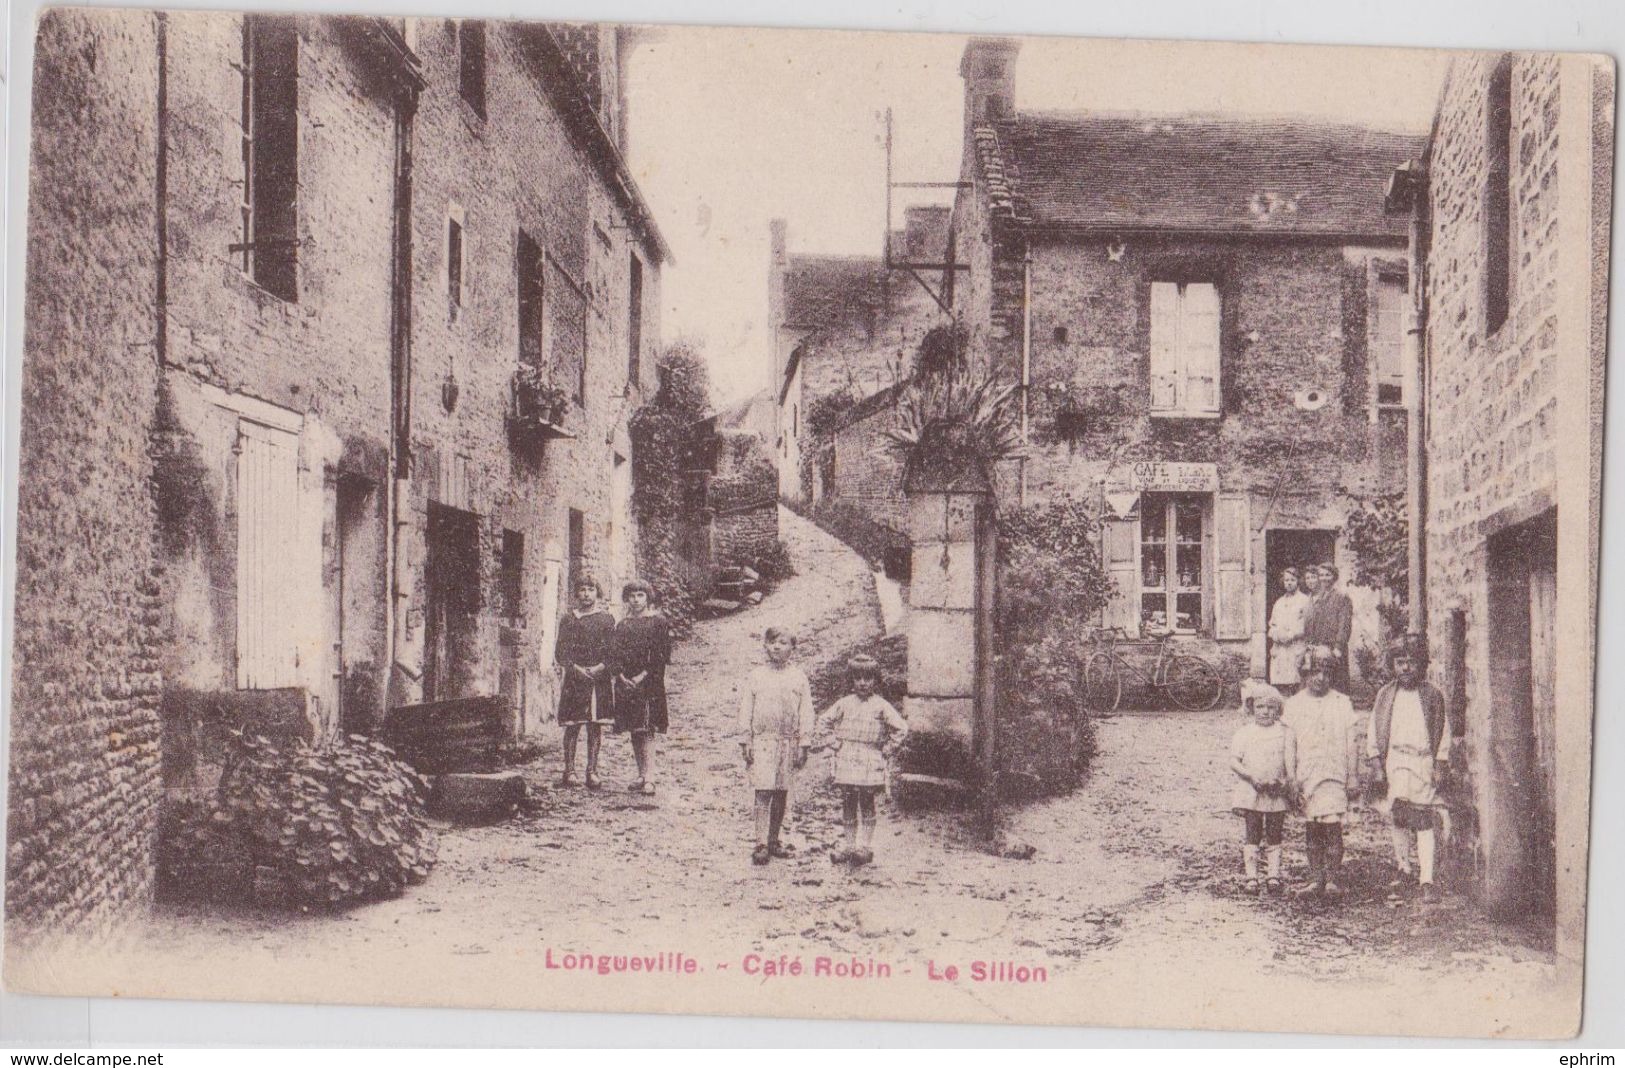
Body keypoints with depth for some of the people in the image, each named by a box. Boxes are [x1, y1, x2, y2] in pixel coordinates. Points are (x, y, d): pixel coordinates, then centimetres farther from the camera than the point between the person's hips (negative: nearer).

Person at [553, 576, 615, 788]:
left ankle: (592, 771, 4)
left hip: (599, 680, 0)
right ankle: (569, 771, 2)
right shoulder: (569, 620, 10)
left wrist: (600, 667, -12)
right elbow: (559, 653, 5)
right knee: (572, 725, -3)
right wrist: (575, 668, -11)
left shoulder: (606, 619, 9)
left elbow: (614, 651, 4)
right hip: (574, 680, 0)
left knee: (595, 726, 0)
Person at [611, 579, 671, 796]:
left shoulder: (658, 622, 1)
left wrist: (643, 675, -13)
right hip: (626, 683, 5)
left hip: (649, 682, -5)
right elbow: (616, 654, 11)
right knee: (633, 731, 6)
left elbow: (662, 654, -6)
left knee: (646, 729, -13)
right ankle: (642, 776, 12)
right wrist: (621, 676, -6)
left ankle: (649, 778, -16)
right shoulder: (622, 625, 15)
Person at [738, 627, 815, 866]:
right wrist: (745, 742, 0)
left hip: (789, 742, 2)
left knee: (781, 794, 8)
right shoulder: (756, 676, 4)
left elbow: (806, 713, 6)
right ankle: (761, 844, -10)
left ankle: (774, 841, 18)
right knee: (763, 792, -9)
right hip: (762, 740, -2)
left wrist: (804, 744, 0)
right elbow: (746, 710, 5)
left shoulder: (798, 678, 6)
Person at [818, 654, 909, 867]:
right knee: (848, 804, 4)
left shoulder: (881, 706, 0)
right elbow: (825, 721, 19)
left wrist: (886, 750, -1)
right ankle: (850, 845, 11)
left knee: (867, 804, -2)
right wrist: (835, 743, 10)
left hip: (870, 762, -3)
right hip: (846, 760, 3)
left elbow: (901, 728, 0)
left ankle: (866, 846, 4)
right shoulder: (844, 703, 7)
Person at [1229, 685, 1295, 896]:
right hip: (1250, 793, 0)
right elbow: (1234, 761, -3)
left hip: (1277, 794, 0)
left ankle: (1273, 876, 13)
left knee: (1273, 837, 6)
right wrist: (1251, 776, -18)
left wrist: (1287, 782, -18)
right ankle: (1251, 877, 3)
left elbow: (1290, 763, 0)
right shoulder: (1244, 732, 4)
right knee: (1251, 837, 0)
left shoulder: (1285, 733, 5)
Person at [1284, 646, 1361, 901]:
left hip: (1333, 774, -2)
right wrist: (1291, 778, 2)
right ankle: (1316, 879, 14)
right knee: (1311, 829, 6)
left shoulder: (1342, 703, 4)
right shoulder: (1294, 705, 7)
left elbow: (1352, 743, 5)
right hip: (1305, 776, 2)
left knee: (1332, 825, -11)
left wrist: (1353, 777, 2)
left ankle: (1333, 880, -5)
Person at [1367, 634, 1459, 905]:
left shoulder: (1432, 695, 3)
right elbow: (1374, 731, 8)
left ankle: (1427, 880, -10)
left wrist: (1440, 766, 1)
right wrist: (1376, 763, 1)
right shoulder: (1385, 695, 7)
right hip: (1394, 762, 2)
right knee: (1397, 819, 6)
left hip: (1424, 762, -2)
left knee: (1424, 821, -9)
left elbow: (1443, 732, 6)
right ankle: (1404, 869, 24)